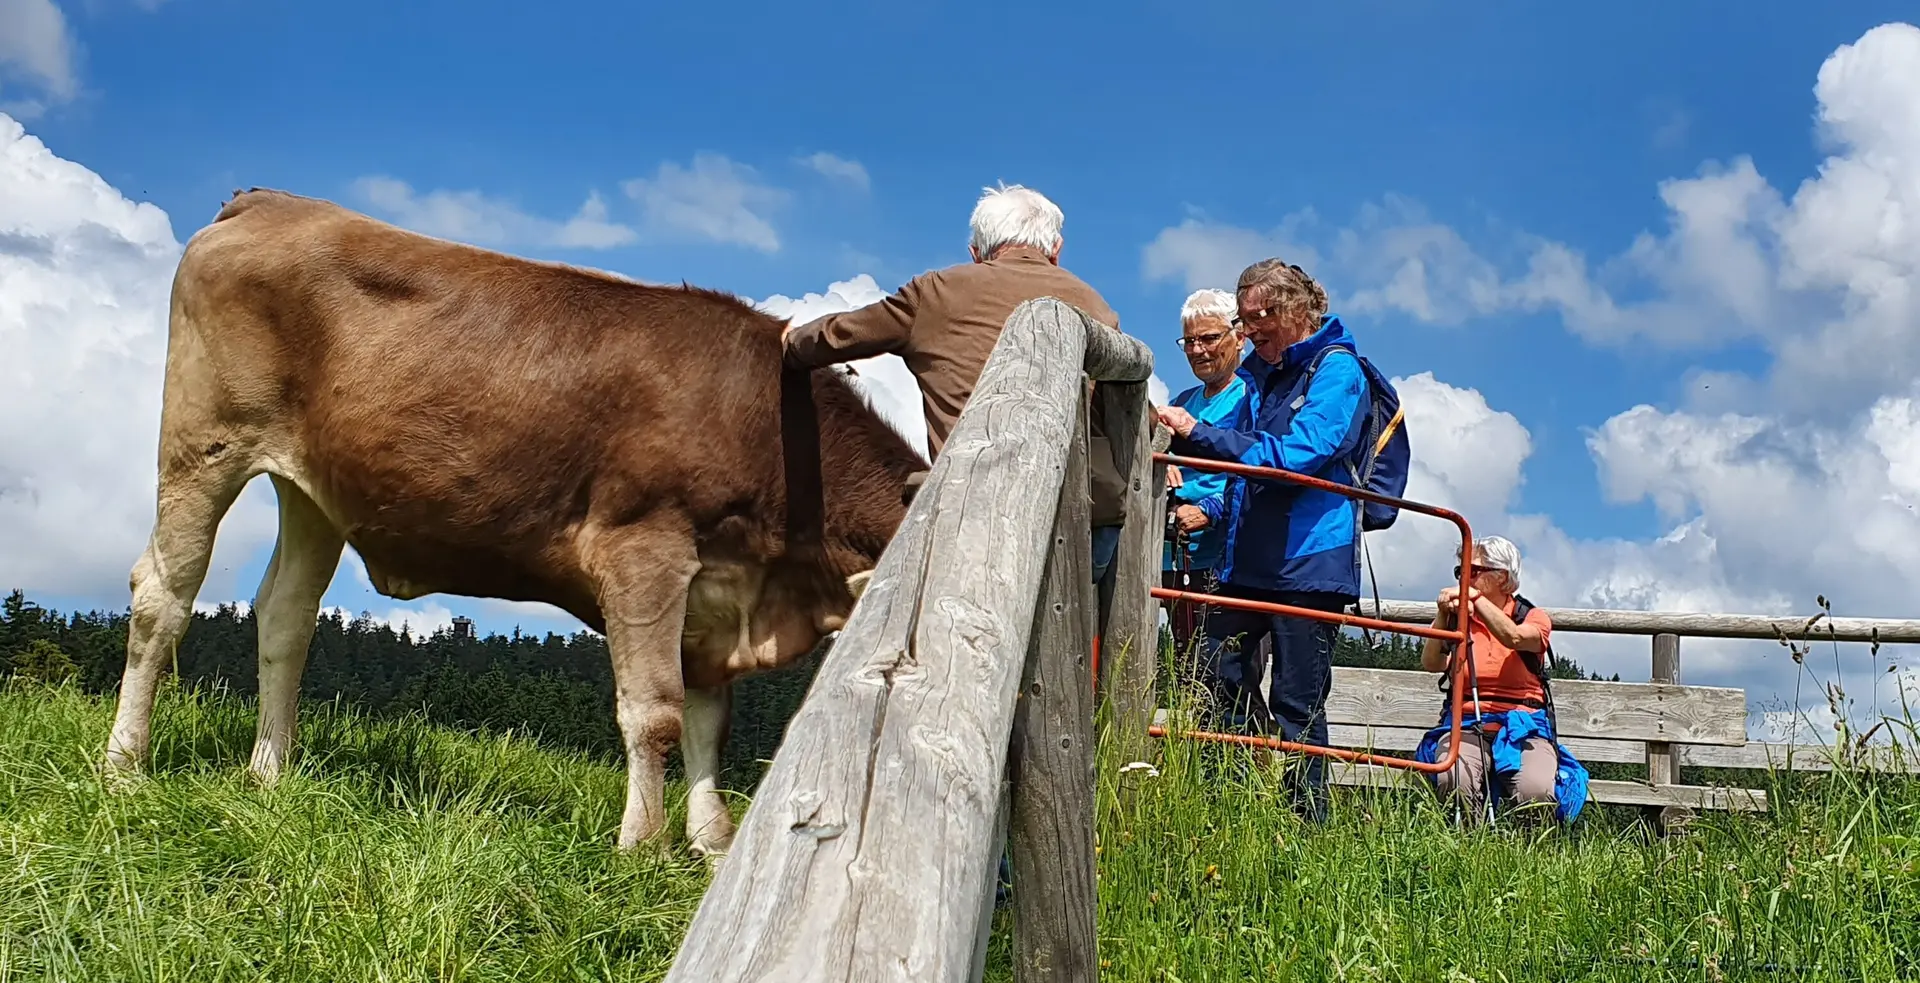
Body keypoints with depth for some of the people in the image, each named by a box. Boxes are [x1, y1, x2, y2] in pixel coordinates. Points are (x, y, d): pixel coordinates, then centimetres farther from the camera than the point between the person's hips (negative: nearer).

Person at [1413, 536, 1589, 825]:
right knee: (1453, 784, -35)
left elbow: (1514, 638, -15)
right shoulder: (1459, 620, 17)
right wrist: (1443, 616, -14)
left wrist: (1474, 596, -18)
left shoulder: (1533, 617, 12)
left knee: (1535, 792, -32)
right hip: (1465, 725, 1)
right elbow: (1432, 664, -1)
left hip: (1522, 727, -1)